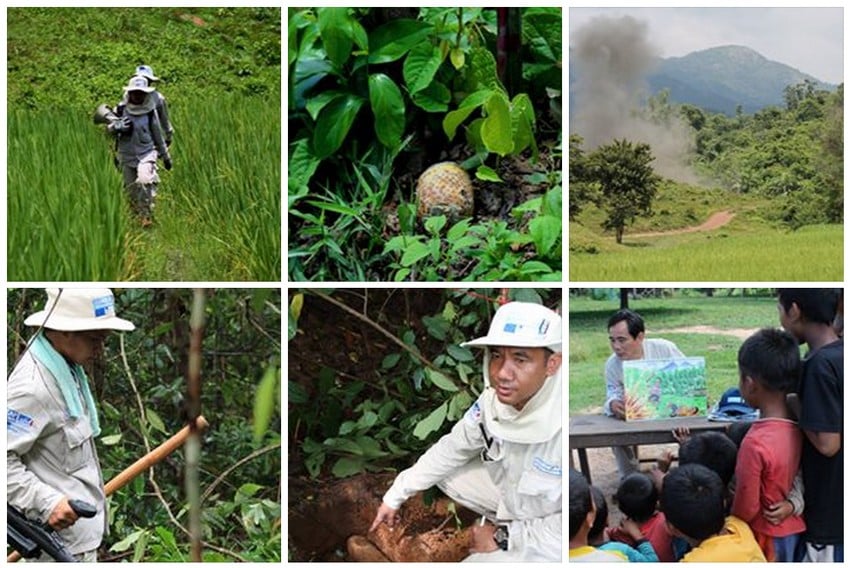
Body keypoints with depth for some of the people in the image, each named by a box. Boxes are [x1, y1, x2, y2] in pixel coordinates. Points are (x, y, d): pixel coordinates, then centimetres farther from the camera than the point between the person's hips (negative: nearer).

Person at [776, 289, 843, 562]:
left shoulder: (821, 365, -22)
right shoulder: (839, 353, 4)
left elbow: (827, 443, -23)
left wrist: (794, 406, -12)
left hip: (828, 508, -8)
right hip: (837, 504, 8)